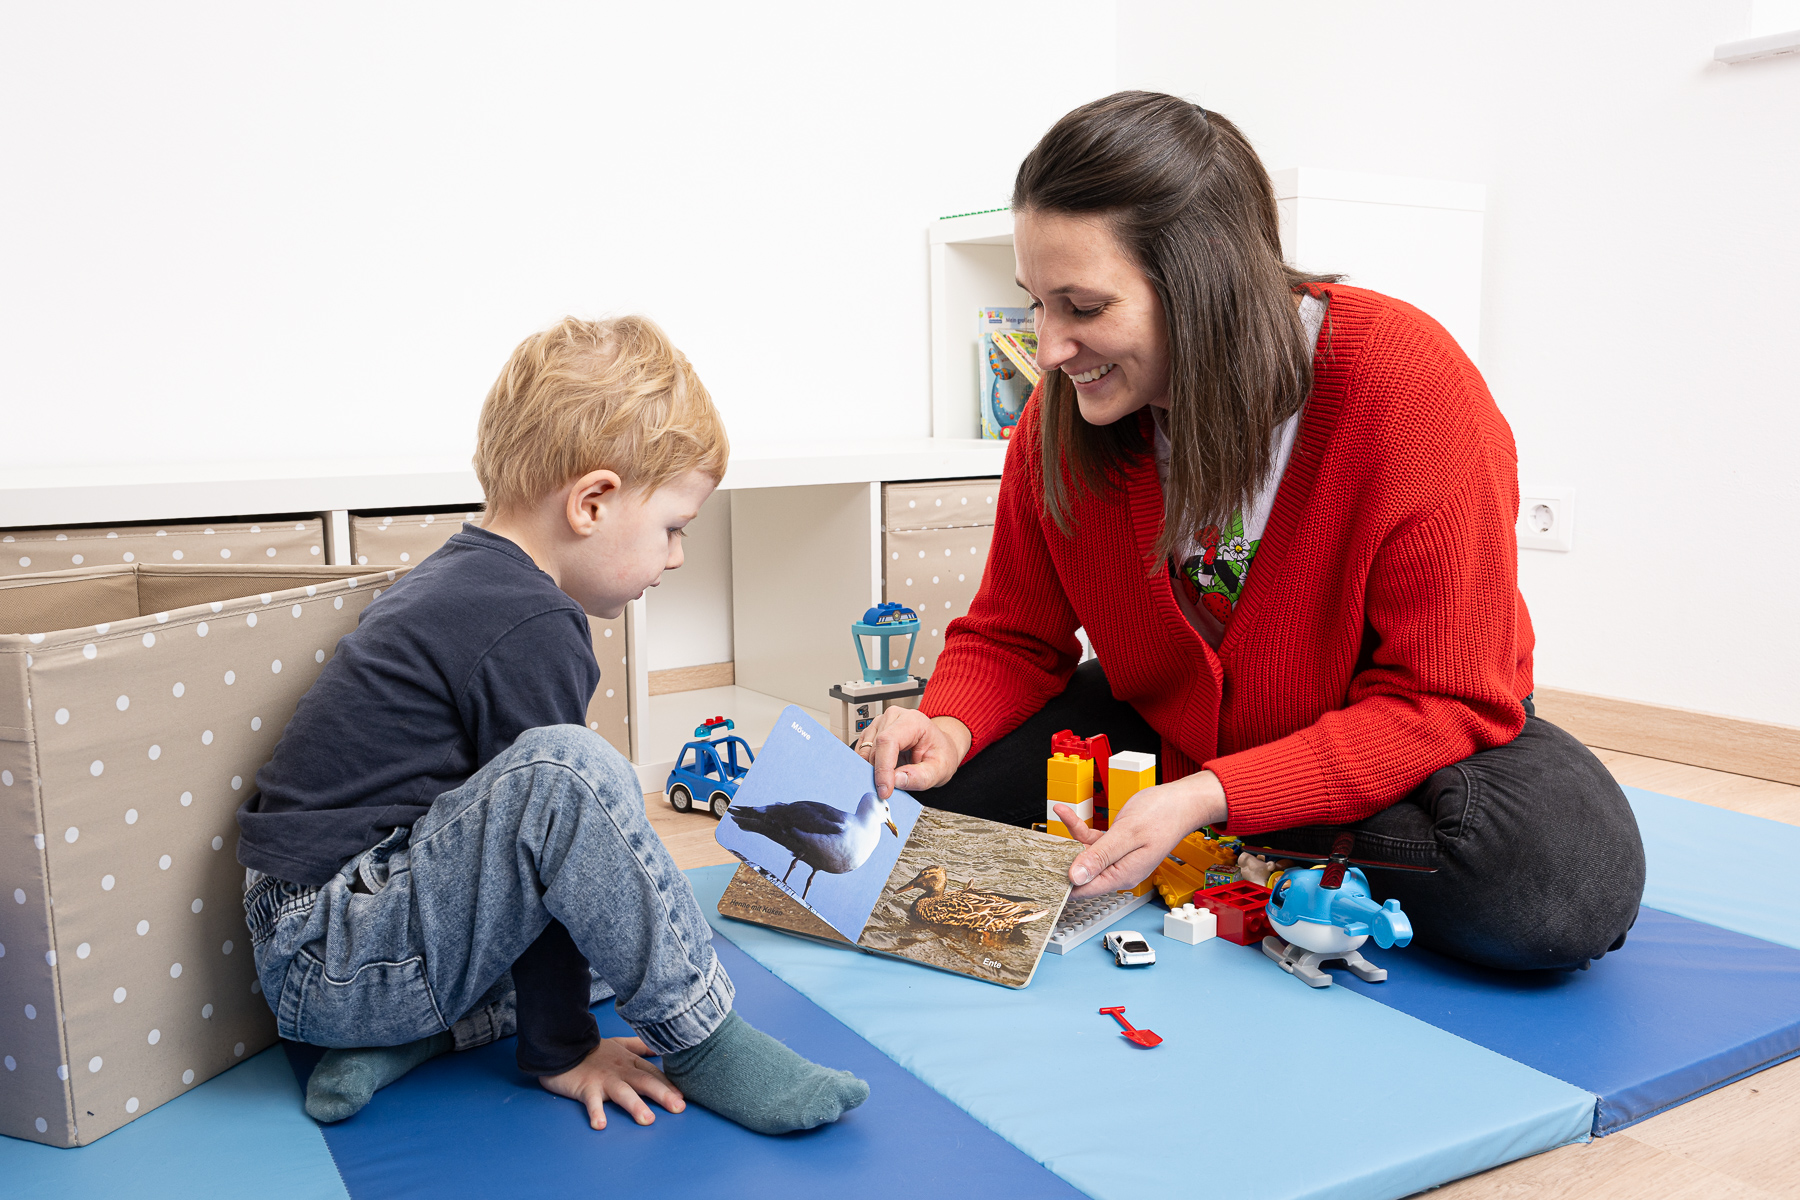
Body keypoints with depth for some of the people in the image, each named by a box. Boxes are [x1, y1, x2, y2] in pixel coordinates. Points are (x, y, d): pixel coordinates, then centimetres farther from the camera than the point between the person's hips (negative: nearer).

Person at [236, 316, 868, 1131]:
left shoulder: (463, 577, 13)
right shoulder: (533, 629, -20)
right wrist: (559, 1050, -9)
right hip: (327, 962, -11)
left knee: (623, 931, 15)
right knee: (564, 767, -31)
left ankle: (404, 1039, 2)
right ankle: (696, 1039, -16)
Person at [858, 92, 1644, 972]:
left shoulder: (1410, 388, -28)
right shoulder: (1063, 416, -14)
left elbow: (1445, 700, -26)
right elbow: (1014, 635, -1)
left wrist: (1208, 799, -36)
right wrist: (949, 724, -25)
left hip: (1415, 736, -3)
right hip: (1173, 727, 4)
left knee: (1560, 891, -33)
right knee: (954, 779, -15)